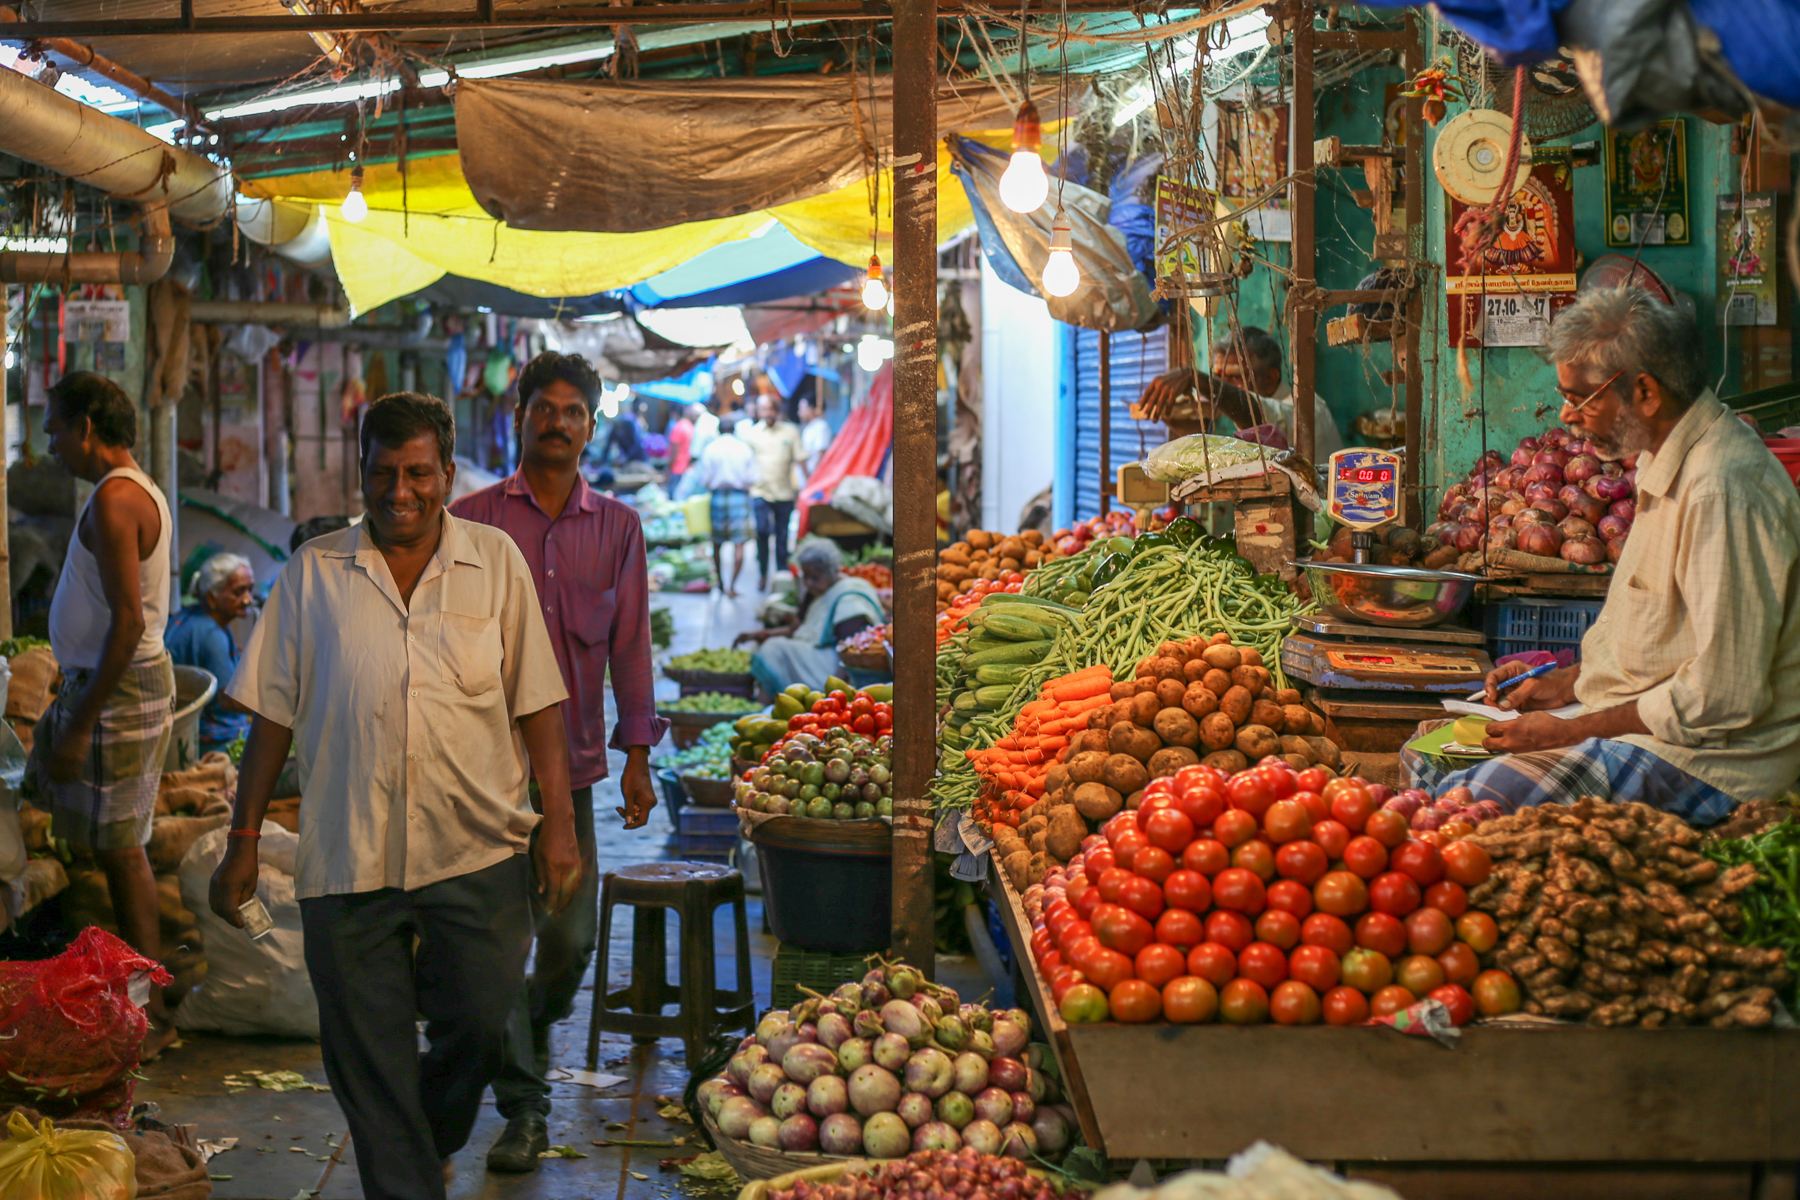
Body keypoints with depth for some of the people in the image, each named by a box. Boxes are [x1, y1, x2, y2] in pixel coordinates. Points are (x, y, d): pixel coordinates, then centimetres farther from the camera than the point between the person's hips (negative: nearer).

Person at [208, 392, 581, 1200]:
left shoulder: (496, 562, 5)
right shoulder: (314, 573, 4)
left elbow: (537, 703, 6)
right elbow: (273, 716, 6)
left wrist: (558, 822, 0)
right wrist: (242, 843, 5)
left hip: (477, 852, 0)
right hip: (348, 855, 0)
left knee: (478, 1025, 0)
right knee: (367, 1056, 2)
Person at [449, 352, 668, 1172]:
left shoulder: (616, 527, 9)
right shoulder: (473, 520, 3)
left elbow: (630, 643, 10)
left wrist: (637, 754, 5)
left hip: (571, 759, 2)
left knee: (571, 935, 5)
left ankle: (537, 1025, 38)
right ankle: (523, 1109, 6)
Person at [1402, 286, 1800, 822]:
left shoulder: (1722, 489, -23)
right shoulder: (1665, 465, 11)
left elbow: (1723, 697, -25)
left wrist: (1572, 731, -18)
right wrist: (1567, 683, 12)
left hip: (1703, 759, -10)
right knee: (1425, 751, 5)